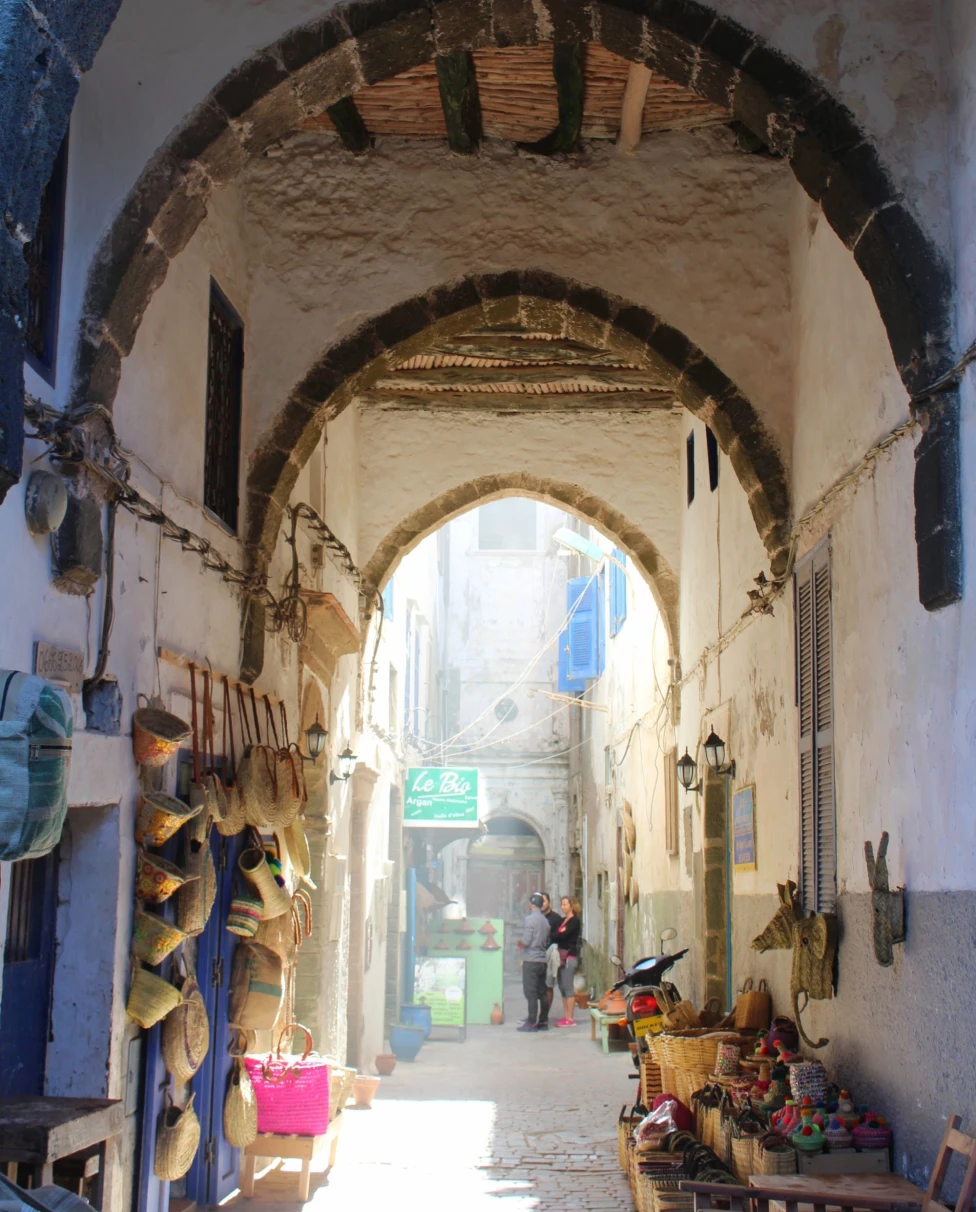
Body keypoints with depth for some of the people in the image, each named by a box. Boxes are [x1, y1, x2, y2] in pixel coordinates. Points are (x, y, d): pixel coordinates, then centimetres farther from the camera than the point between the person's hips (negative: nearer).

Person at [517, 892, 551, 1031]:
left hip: (531, 961, -7)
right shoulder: (545, 921, 11)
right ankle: (543, 1021, 13)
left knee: (530, 993, -5)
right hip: (542, 961, 7)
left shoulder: (530, 919, -11)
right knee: (541, 993, 10)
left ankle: (532, 1022, -7)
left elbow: (526, 941, -15)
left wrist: (520, 944, 5)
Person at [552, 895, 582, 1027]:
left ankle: (570, 1019, -6)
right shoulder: (562, 920, 18)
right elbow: (556, 935, 8)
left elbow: (562, 935, -17)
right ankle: (565, 1016, 13)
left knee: (568, 988, -7)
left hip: (569, 956, -8)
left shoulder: (575, 921, -7)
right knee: (562, 987, 8)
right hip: (561, 956, 8)